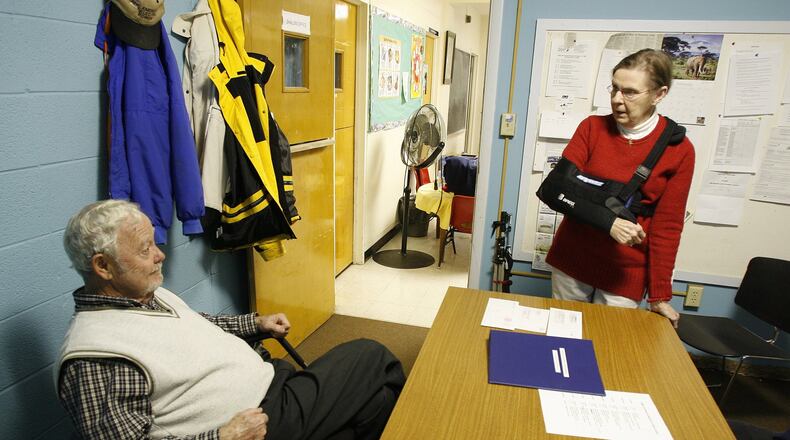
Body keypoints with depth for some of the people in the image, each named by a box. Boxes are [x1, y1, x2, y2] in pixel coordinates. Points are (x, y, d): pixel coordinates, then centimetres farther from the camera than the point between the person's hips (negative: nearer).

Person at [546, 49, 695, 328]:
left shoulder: (679, 149, -5)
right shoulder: (592, 128, -1)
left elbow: (667, 226, -4)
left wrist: (659, 295, -4)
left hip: (625, 273, -1)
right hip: (571, 262, 2)